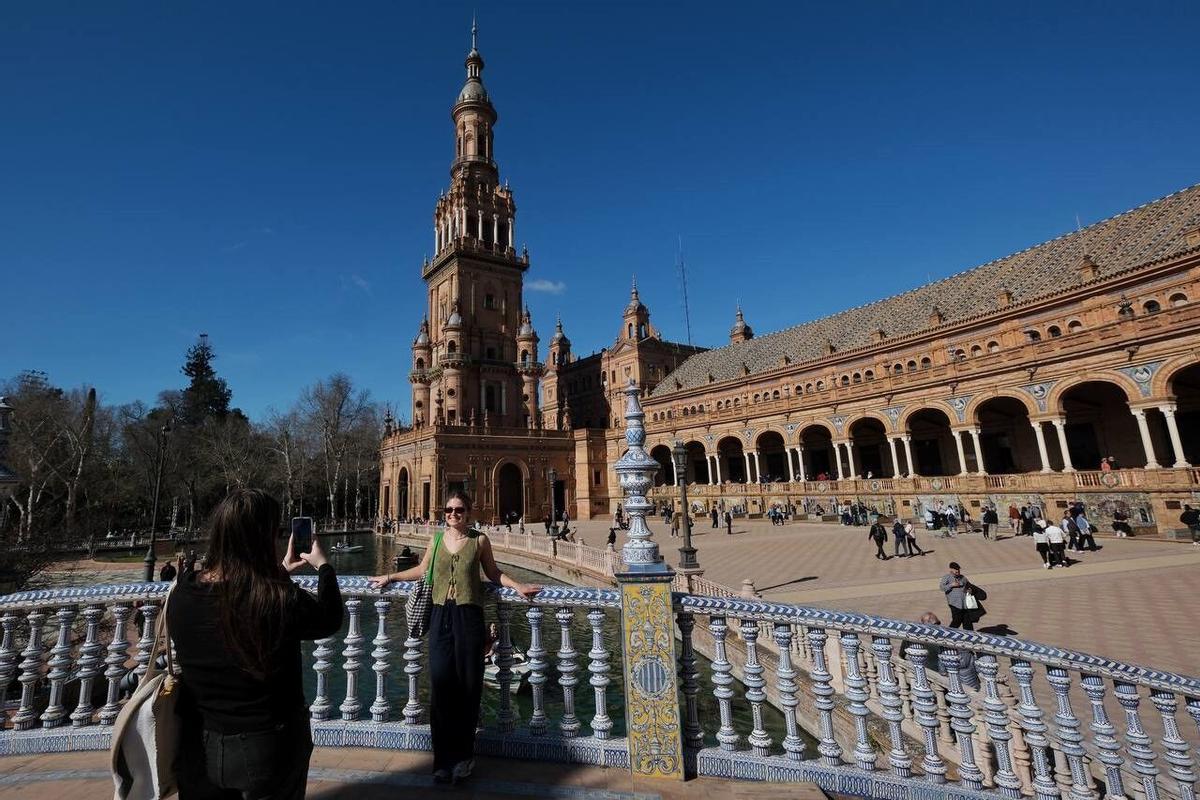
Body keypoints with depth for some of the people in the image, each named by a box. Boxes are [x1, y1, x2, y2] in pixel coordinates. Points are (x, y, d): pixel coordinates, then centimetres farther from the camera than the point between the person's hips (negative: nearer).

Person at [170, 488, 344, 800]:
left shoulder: (183, 594, -16)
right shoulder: (282, 599, -30)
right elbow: (330, 620, -8)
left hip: (200, 747, 4)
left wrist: (281, 570, 16)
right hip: (268, 748, -4)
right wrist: (323, 566, 5)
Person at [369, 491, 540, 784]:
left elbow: (493, 573, 10)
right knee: (440, 682, -1)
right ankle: (444, 758, 14)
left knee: (468, 684, 3)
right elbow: (422, 569, 21)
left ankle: (463, 755, 21)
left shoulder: (479, 540, 1)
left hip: (468, 615, -2)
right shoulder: (437, 539, 7)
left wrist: (517, 586, -1)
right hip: (441, 615, 2)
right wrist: (390, 577, 25)